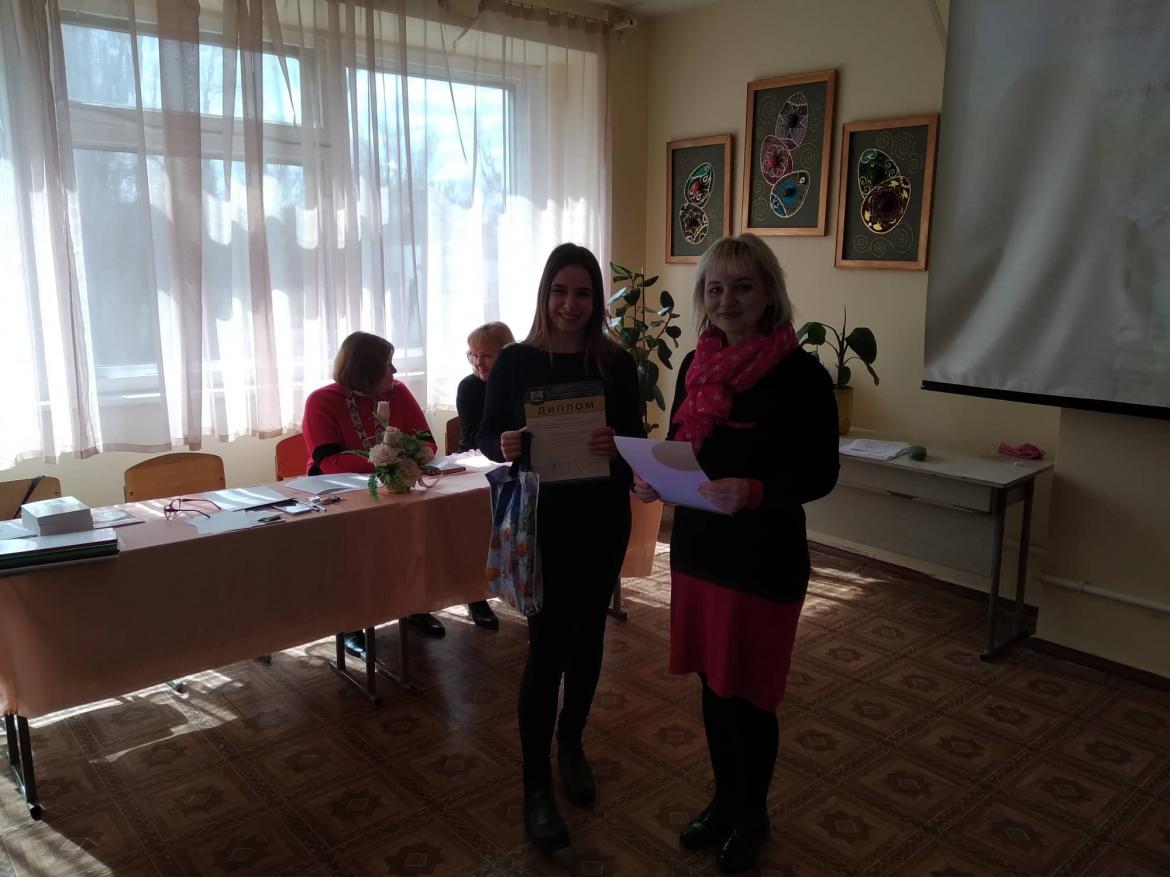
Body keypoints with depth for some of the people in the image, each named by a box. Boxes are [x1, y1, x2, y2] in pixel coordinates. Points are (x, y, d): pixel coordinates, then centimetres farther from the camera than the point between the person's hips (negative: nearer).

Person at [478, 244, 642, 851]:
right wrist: (505, 446, -23)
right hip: (541, 520, -2)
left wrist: (615, 444, -24)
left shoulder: (617, 363, -2)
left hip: (603, 520, 3)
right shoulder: (515, 361, -6)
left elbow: (638, 444, -2)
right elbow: (486, 437, 0)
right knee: (547, 643, -3)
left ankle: (571, 744, 39)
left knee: (587, 635, 15)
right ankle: (536, 787, 10)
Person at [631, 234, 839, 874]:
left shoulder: (800, 375, -14)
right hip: (697, 546, 6)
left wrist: (754, 491, -30)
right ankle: (724, 800, 40)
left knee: (749, 692, 9)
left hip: (764, 558, -5)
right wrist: (652, 478, -8)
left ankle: (751, 815, 35)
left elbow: (820, 473, -14)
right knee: (712, 683, 18)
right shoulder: (697, 365, 4)